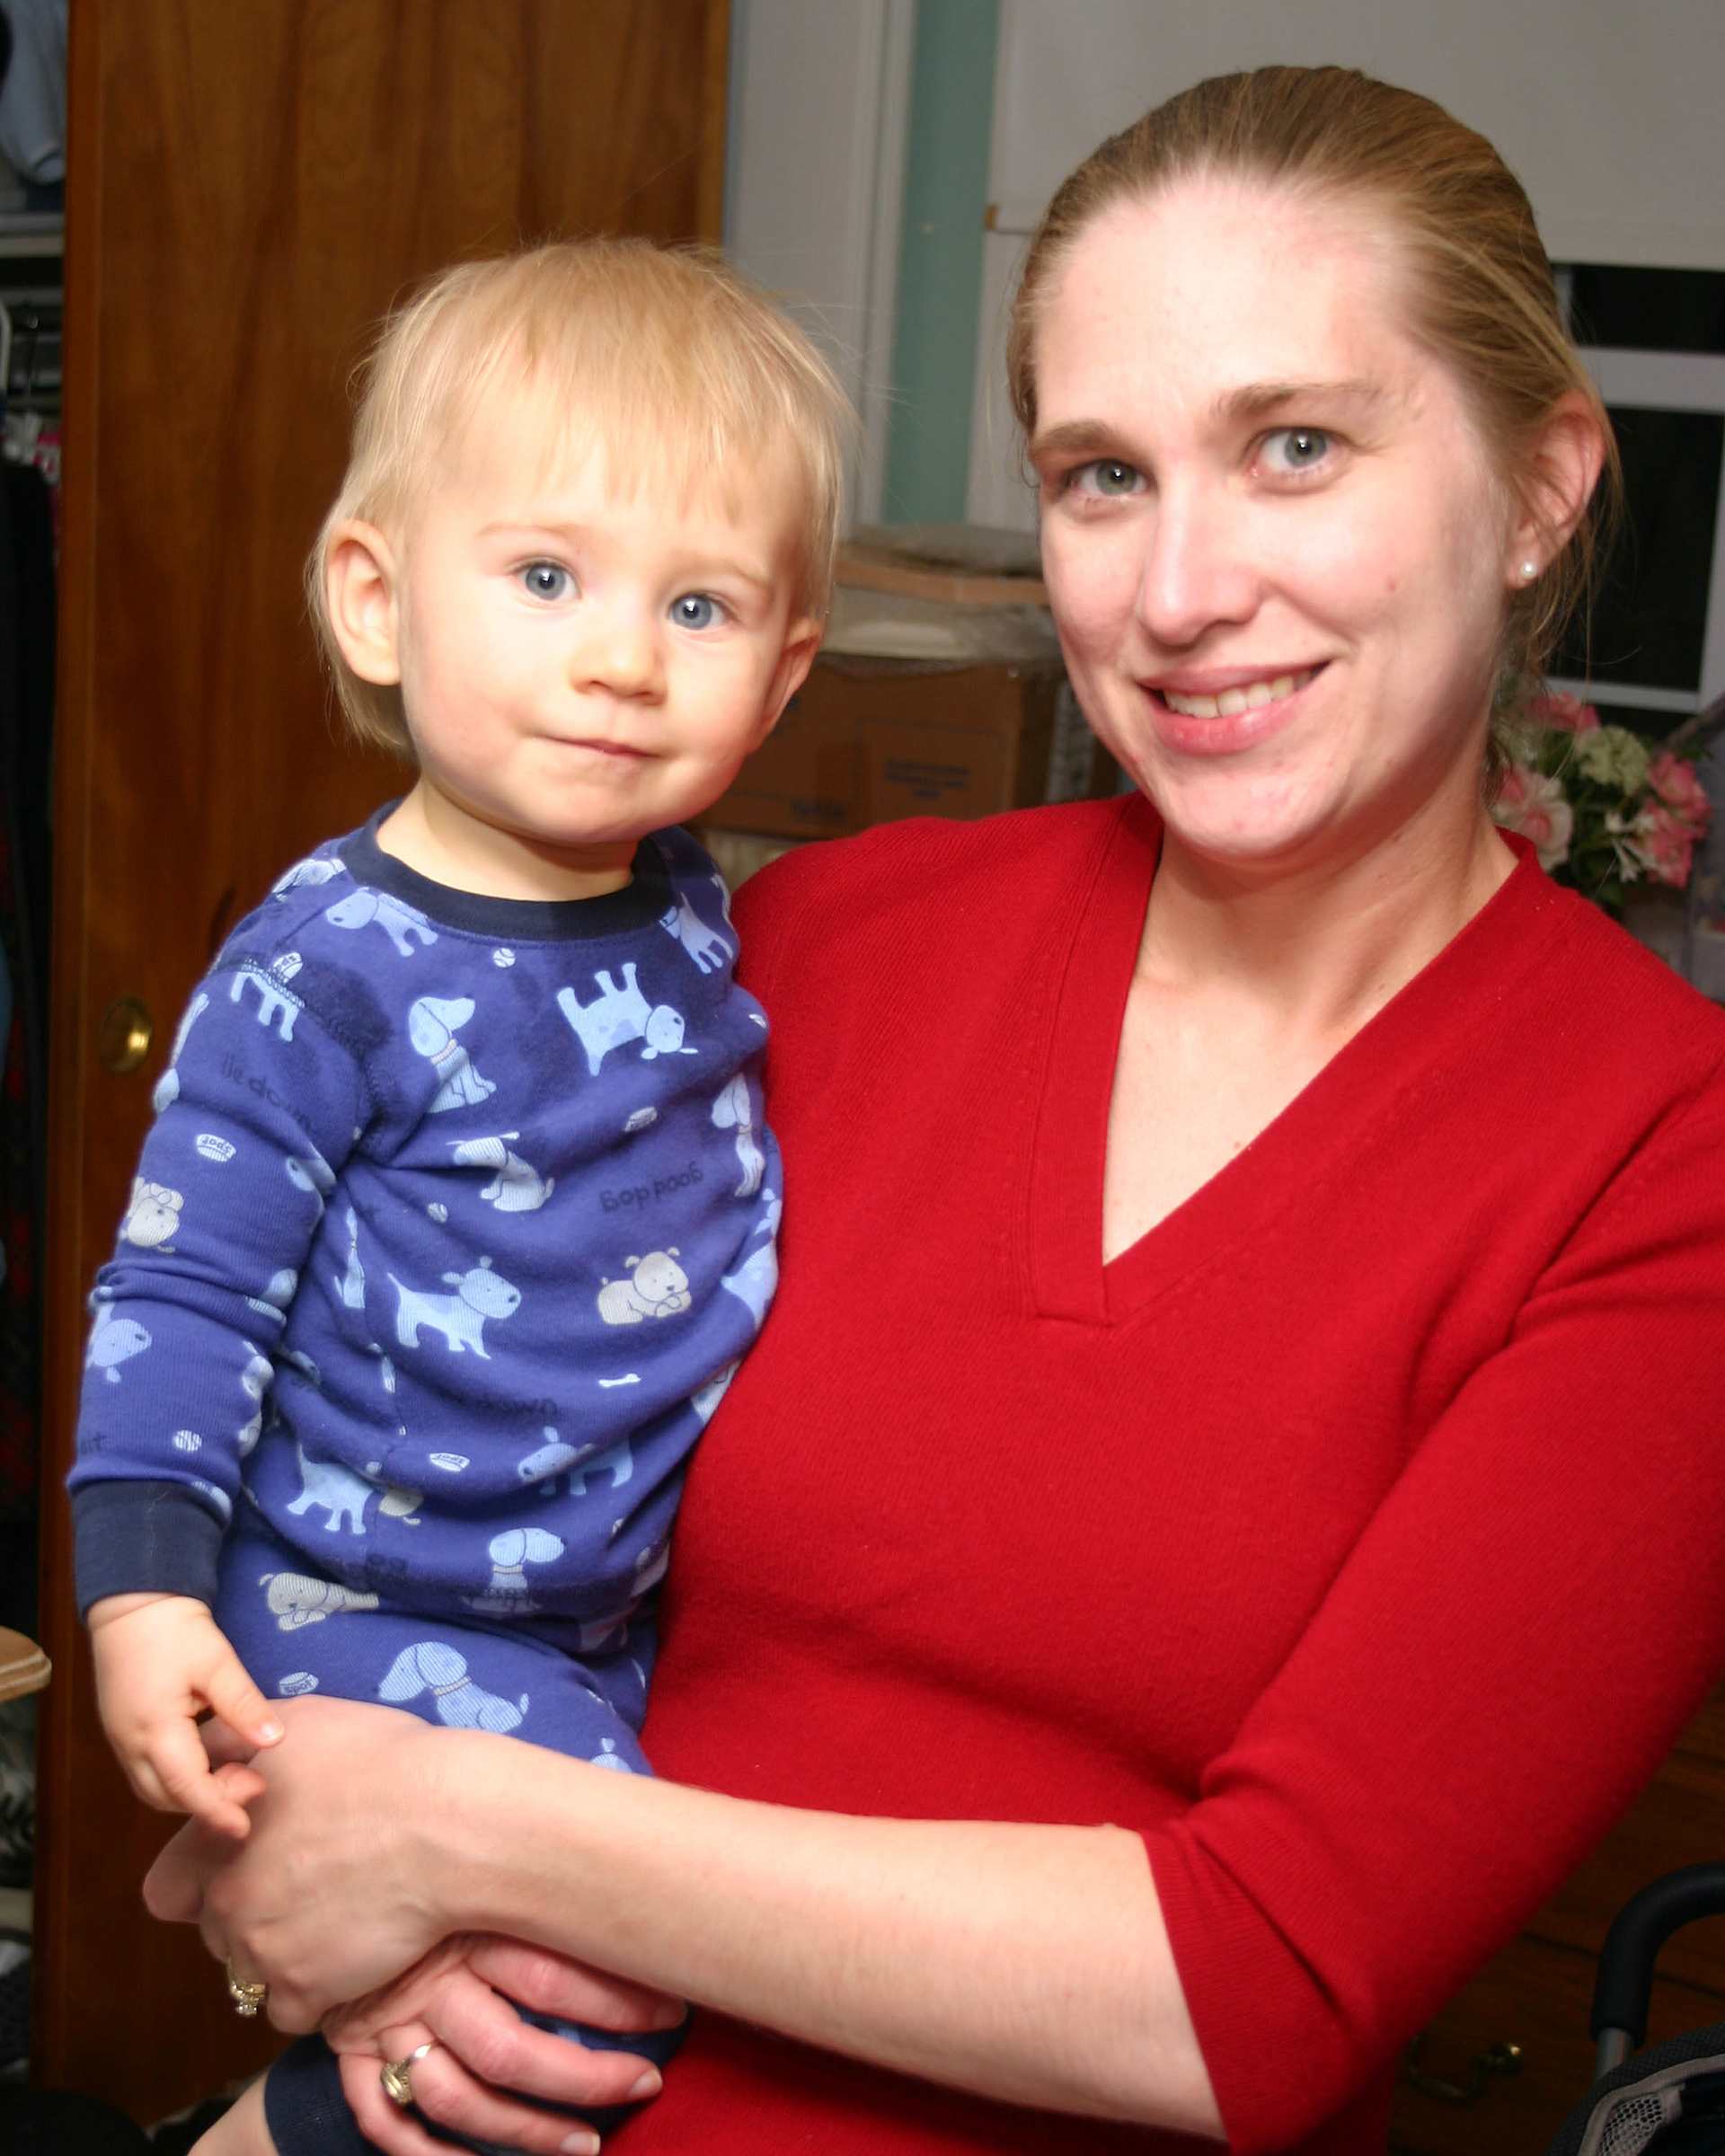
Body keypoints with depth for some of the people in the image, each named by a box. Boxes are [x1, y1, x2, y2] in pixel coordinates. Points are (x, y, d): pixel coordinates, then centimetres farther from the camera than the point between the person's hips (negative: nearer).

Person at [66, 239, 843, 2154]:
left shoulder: (689, 917, 0)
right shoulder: (328, 969, -19)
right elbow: (184, 1292, -16)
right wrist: (143, 1588, -21)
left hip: (627, 1609, 7)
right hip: (378, 1616, -7)